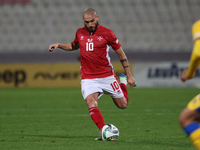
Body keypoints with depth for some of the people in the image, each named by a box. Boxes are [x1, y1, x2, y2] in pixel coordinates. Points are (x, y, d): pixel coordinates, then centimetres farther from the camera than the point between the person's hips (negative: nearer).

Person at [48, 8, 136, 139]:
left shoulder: (107, 33, -7)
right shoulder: (80, 33, 5)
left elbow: (121, 53, 2)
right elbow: (74, 46, 29)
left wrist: (129, 75, 3)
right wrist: (59, 45, 11)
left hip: (107, 76, -1)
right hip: (88, 78, 1)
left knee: (123, 105, 10)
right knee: (91, 105, -25)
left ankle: (123, 81, 39)